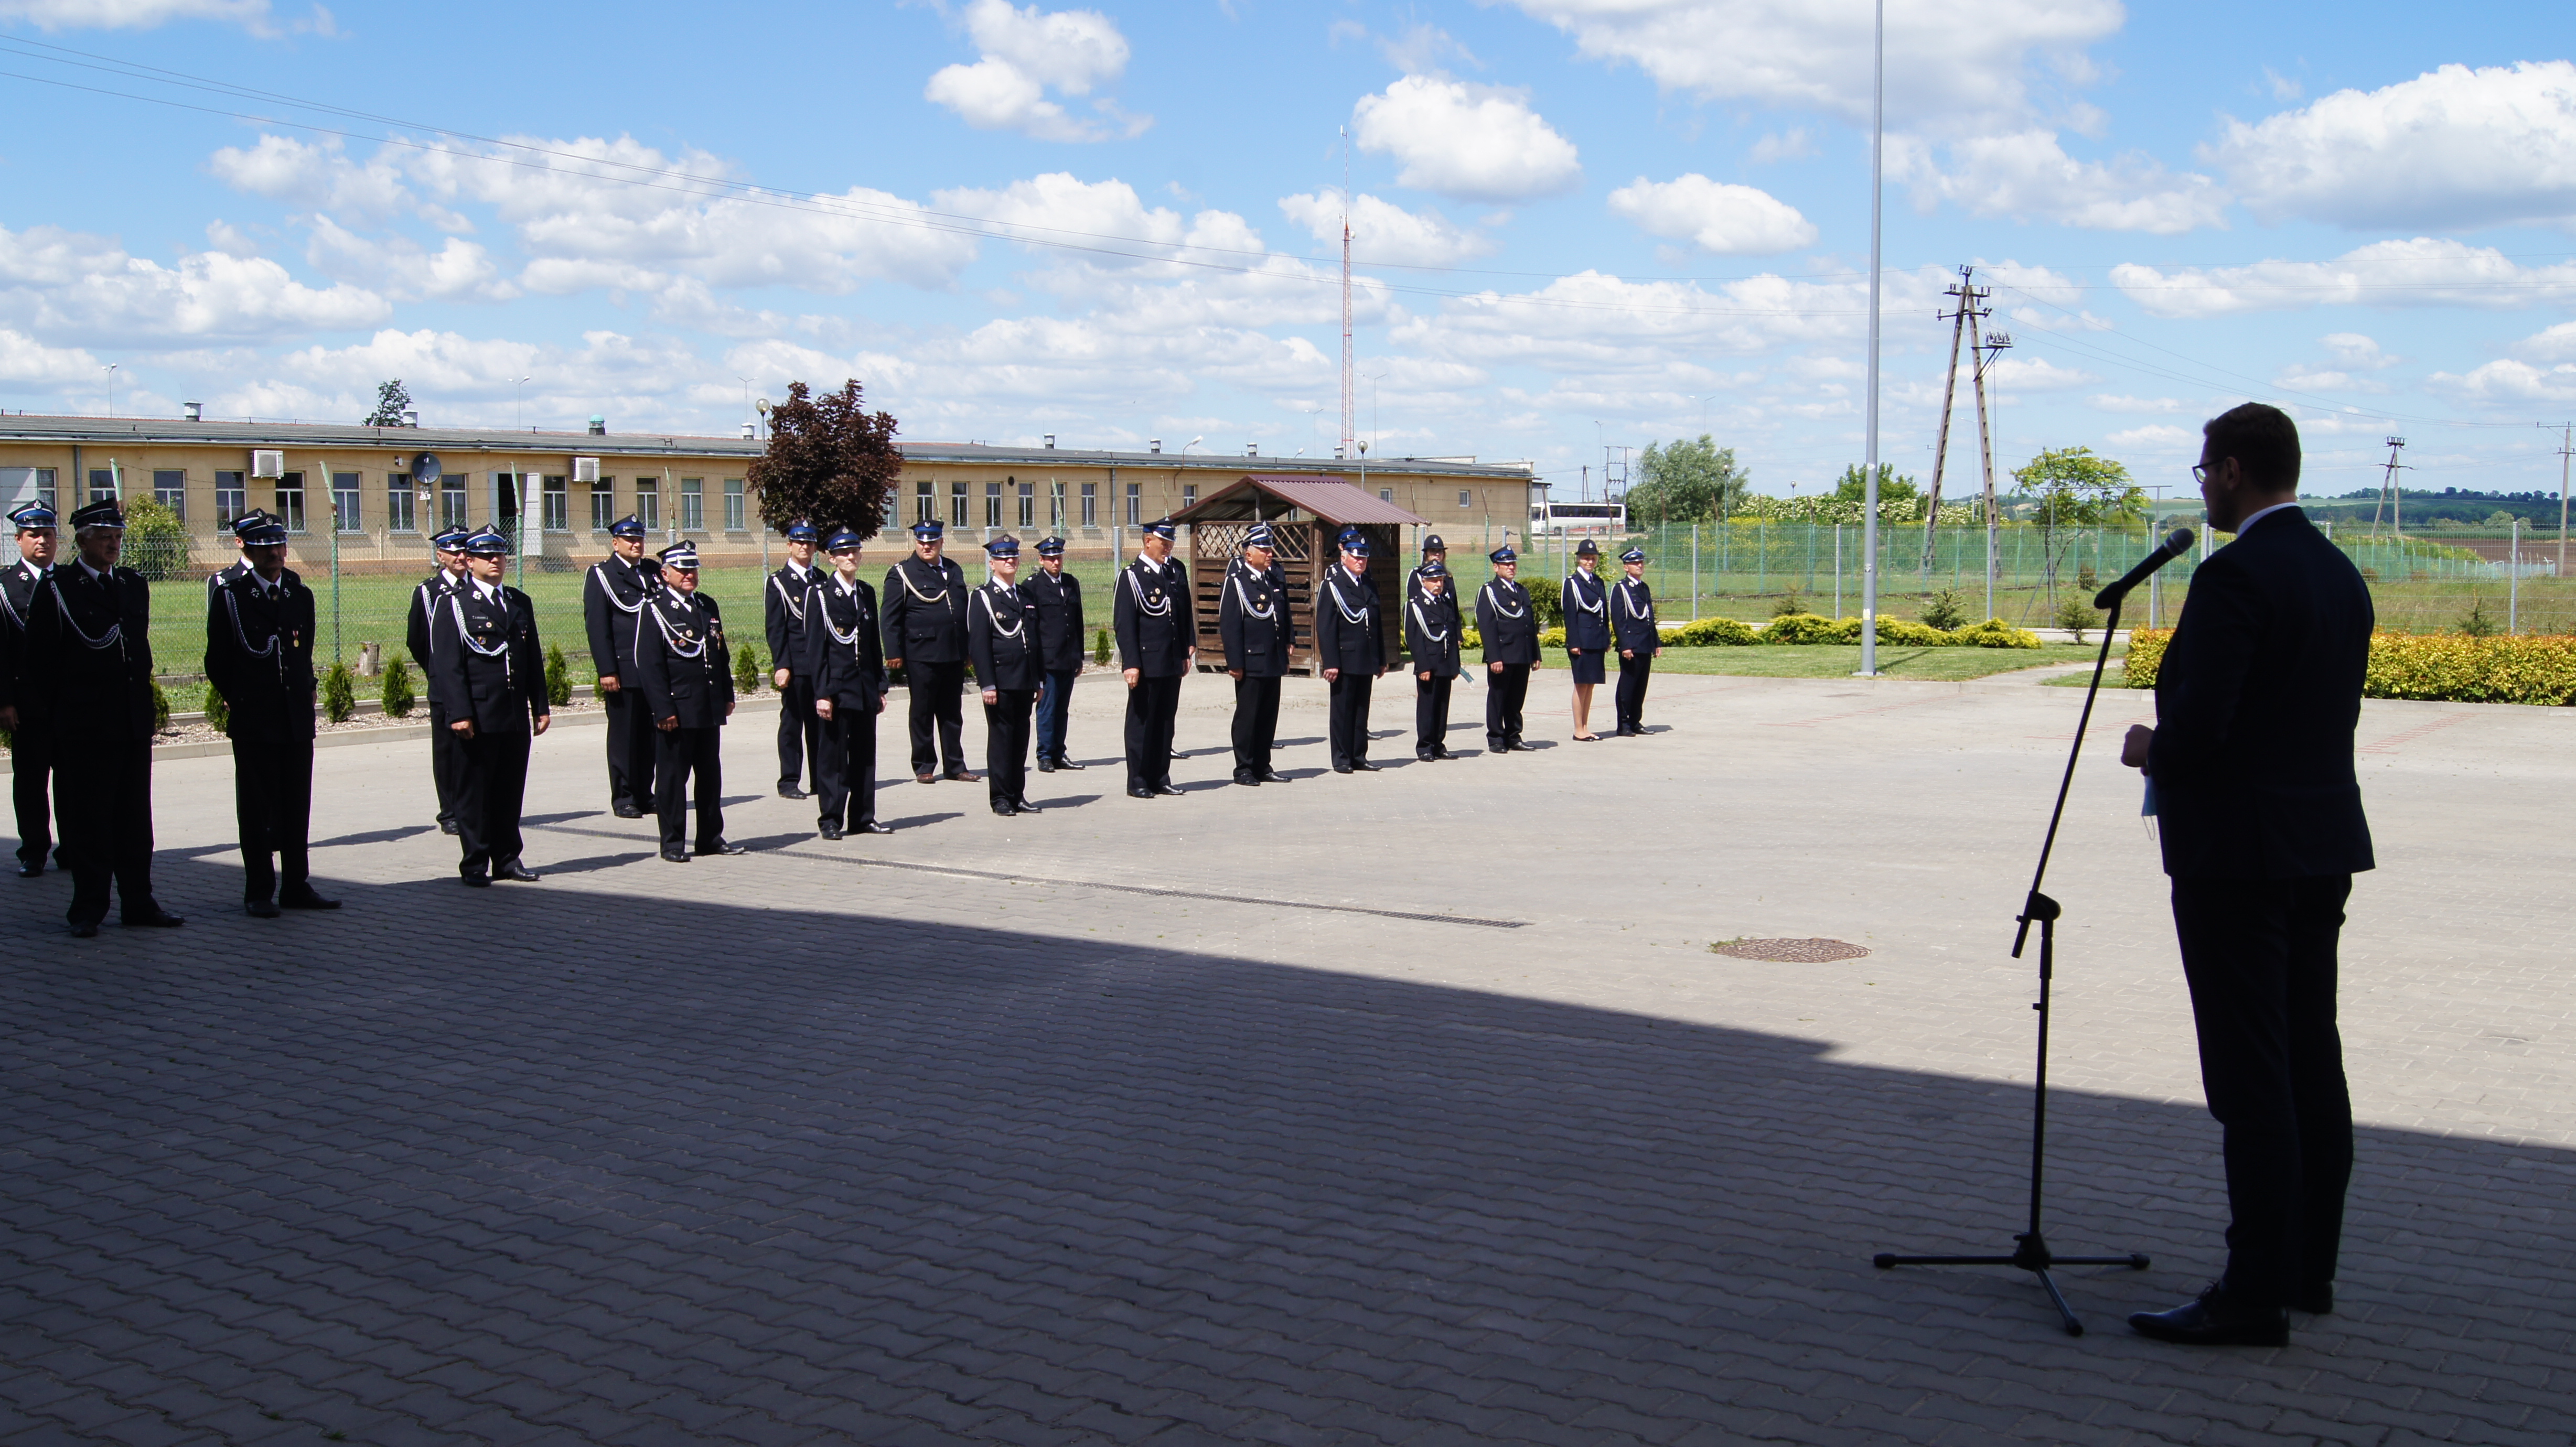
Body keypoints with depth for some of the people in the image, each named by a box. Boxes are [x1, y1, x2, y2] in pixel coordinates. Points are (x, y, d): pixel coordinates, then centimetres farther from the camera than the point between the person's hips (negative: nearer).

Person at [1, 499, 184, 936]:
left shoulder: (135, 585, 12)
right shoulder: (55, 589, -3)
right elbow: (36, 658, -3)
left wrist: (142, 699, 12)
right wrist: (58, 711, -5)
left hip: (134, 720, 5)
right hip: (83, 726, -5)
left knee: (135, 817, 9)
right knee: (87, 818, 0)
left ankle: (138, 902, 15)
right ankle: (88, 910, 6)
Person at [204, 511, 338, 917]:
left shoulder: (302, 596, 10)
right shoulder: (230, 596, -2)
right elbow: (217, 663, 1)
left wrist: (305, 695, 10)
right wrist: (240, 700, 4)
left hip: (298, 720, 4)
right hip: (254, 723, -4)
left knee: (297, 807, 7)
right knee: (258, 809, 1)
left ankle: (297, 886, 15)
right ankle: (259, 893, 7)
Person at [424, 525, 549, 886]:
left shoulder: (520, 603, 16)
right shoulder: (454, 604, -3)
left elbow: (534, 659, 18)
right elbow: (448, 664, -9)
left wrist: (540, 706, 13)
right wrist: (459, 713, -16)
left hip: (516, 717, 5)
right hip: (478, 716, -5)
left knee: (511, 789, 9)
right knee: (475, 790, 0)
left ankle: (508, 859, 18)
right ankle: (475, 864, 7)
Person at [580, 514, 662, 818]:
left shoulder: (654, 570, 16)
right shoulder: (601, 575, -1)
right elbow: (597, 626, -7)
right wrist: (607, 670, -13)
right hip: (622, 671, -5)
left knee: (650, 734, 8)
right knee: (624, 736, -1)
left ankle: (644, 793, 16)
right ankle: (624, 798, 5)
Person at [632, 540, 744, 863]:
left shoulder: (708, 606, 14)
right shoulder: (654, 610, -6)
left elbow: (722, 655, 20)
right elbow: (649, 665, -11)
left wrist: (727, 696, 14)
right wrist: (664, 709, -16)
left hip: (710, 709, 7)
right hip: (677, 711, -6)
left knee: (710, 775, 11)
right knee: (672, 777, 0)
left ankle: (711, 837, 20)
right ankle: (673, 843, 7)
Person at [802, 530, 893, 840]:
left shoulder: (867, 593, 12)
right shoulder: (822, 595, -5)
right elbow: (816, 648, -8)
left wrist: (880, 687, 12)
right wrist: (822, 693, -14)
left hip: (865, 687, 5)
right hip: (836, 686, -5)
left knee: (865, 755, 8)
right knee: (834, 756, -1)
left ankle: (863, 817, 16)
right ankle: (831, 821, 5)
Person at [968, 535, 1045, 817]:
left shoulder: (1028, 597, 16)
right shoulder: (983, 598, -3)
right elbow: (978, 645, -8)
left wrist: (1040, 680, 15)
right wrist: (987, 684, -14)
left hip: (1025, 682, 6)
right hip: (1001, 682, -6)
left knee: (1021, 738, 9)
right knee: (1001, 738, -1)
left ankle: (1017, 796, 15)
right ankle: (1001, 798, 5)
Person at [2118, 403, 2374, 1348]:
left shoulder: (2234, 576, -17)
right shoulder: (2342, 574, 11)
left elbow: (2199, 724, -24)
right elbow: (2331, 712, 15)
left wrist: (2150, 749, -3)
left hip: (2239, 852, -9)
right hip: (2324, 846, 9)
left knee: (2251, 1075, -5)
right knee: (2313, 1064, 14)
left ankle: (2257, 1293, -1)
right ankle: (2310, 1269, 24)